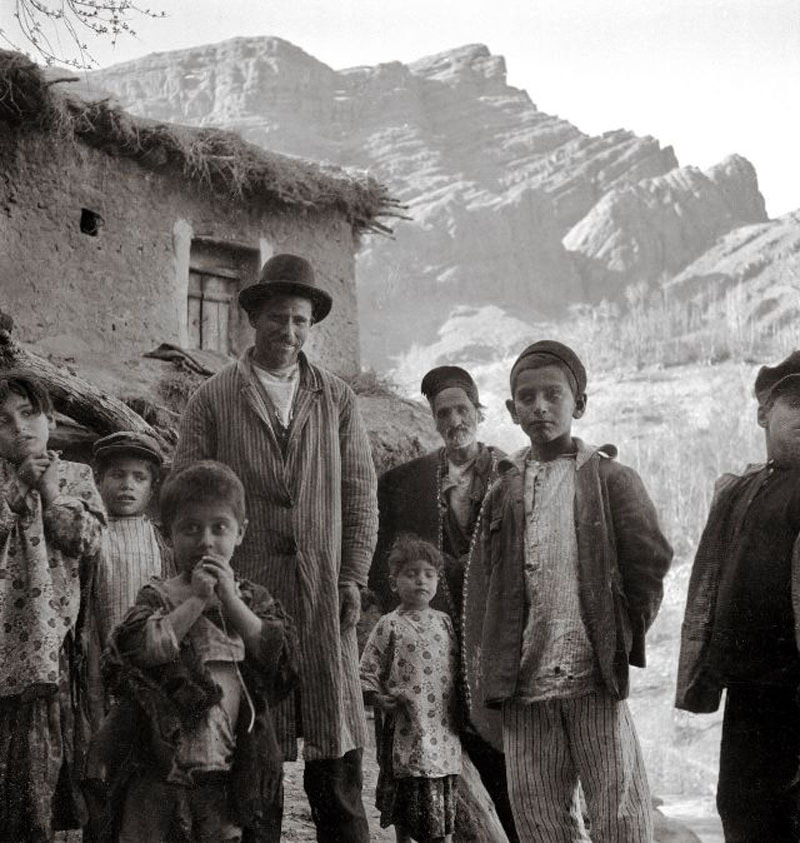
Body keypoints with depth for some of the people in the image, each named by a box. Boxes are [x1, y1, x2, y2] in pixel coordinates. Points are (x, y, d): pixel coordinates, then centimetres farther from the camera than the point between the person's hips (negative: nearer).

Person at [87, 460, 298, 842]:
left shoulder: (253, 599, 11)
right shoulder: (158, 596, 4)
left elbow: (283, 659, -5)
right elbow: (141, 651, -15)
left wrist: (230, 600, -9)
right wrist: (197, 600, -15)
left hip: (230, 773, 2)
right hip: (160, 771, -2)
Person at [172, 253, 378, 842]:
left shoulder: (338, 399, 13)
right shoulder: (213, 399, 7)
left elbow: (360, 495, 11)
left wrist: (354, 576, 2)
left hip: (324, 594, 1)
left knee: (338, 755, 1)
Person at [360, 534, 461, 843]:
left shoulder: (444, 622, 9)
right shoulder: (390, 626, -3)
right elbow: (367, 673, -2)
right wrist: (380, 699, -18)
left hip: (444, 733, 4)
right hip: (408, 733, -4)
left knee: (445, 805, 9)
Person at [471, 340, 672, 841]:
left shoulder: (610, 479, 1)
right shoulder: (503, 492, 11)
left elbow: (652, 561, 1)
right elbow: (482, 581, 14)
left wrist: (625, 638, 1)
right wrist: (496, 674, 7)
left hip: (597, 679, -3)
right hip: (524, 685, 4)